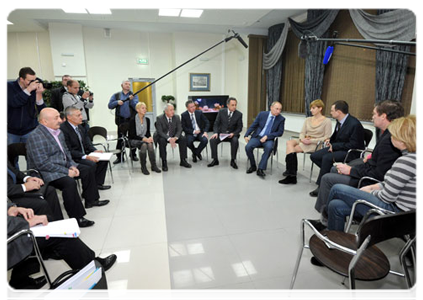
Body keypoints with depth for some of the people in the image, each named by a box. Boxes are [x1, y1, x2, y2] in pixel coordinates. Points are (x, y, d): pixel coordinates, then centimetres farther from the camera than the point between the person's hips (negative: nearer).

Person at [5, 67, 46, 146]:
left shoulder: (35, 89, -5)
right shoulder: (8, 86, -5)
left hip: (30, 130, 0)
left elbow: (42, 110, -9)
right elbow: (13, 102, -24)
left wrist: (39, 94, -22)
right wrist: (29, 89, -26)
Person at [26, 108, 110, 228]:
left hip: (63, 165, 10)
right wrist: (67, 172, -22)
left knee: (87, 170, 10)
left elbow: (66, 151, 16)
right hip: (46, 172, -9)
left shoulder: (58, 131, 7)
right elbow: (42, 164, -25)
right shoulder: (36, 137, -20)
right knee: (69, 182, -32)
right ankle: (76, 217, -22)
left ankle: (91, 200, 23)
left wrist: (72, 165, -2)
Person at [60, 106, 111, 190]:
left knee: (103, 159, -2)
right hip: (72, 158, -9)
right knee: (92, 164, -28)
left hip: (84, 153, 9)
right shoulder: (63, 129, -20)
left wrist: (94, 150, -8)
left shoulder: (80, 126, 7)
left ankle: (98, 183, 8)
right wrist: (86, 157, -28)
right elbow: (68, 151, -22)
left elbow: (87, 141, 12)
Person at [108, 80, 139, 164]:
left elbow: (136, 107, -4)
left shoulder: (134, 95, 9)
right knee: (120, 138, 0)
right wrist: (117, 102, -11)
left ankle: (133, 155, 16)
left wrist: (131, 100, -21)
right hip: (121, 120, 1)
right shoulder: (116, 95, 13)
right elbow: (110, 105, 6)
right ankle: (119, 157, 8)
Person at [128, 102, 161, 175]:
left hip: (145, 139, 4)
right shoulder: (132, 120, -11)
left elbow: (148, 132, 8)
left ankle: (153, 166, -24)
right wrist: (144, 139, -25)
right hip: (134, 140, -4)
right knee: (144, 144, -35)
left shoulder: (147, 120, 4)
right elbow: (132, 135, -13)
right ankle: (143, 167, -23)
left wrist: (150, 137, -17)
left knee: (150, 144, -30)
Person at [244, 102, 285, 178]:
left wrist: (267, 136, -15)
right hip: (257, 137, 1)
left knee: (269, 147, -35)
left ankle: (260, 169, -26)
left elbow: (280, 132, -4)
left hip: (268, 139, -1)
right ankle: (253, 166, -2)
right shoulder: (262, 114, 1)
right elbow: (253, 126, 5)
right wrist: (246, 135, -7)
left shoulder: (281, 119, -1)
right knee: (248, 147, -26)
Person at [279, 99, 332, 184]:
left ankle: (291, 176, -20)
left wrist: (311, 141, -16)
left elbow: (326, 137, -7)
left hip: (316, 144, -5)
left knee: (291, 149, -27)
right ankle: (291, 174, -30)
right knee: (289, 142, -27)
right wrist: (302, 139, -11)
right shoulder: (308, 119, 17)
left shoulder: (327, 121, 0)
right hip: (304, 141, 6)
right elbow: (302, 133, 14)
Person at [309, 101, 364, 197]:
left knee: (327, 158, -31)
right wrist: (330, 140, 0)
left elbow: (353, 145, -20)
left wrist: (334, 146, -19)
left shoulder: (355, 124, -21)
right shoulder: (339, 121, 4)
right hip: (337, 148, 9)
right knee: (314, 156, -5)